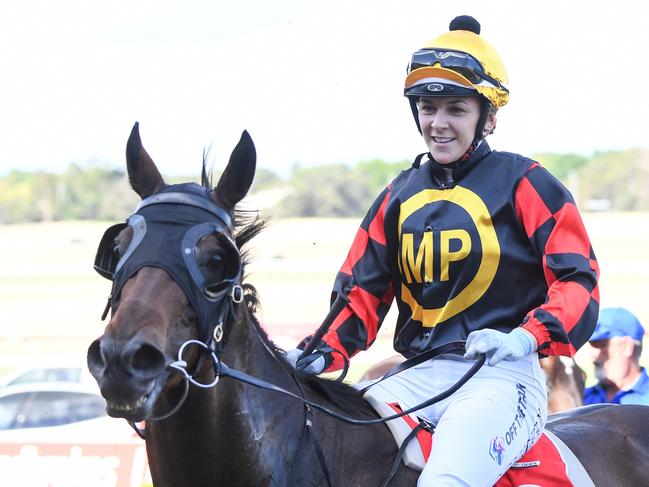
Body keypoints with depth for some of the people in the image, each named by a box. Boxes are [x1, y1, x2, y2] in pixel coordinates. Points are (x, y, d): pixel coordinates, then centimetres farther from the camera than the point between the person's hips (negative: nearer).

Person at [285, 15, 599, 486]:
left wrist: (528, 336, -23)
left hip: (500, 374, -6)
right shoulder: (401, 196, 17)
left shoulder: (524, 184, 1)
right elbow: (363, 290, 17)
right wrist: (326, 351, -2)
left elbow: (577, 280, -4)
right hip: (419, 376, 6)